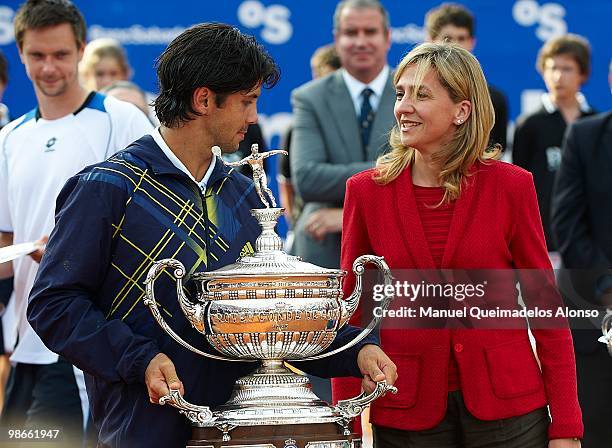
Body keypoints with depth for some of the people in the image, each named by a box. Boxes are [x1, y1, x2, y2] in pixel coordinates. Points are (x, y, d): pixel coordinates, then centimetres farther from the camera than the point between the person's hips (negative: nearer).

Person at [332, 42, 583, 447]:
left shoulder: (511, 185, -2)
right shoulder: (366, 191, 1)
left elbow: (545, 305, 1)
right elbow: (350, 312, 5)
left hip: (505, 404, -1)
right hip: (407, 411, 1)